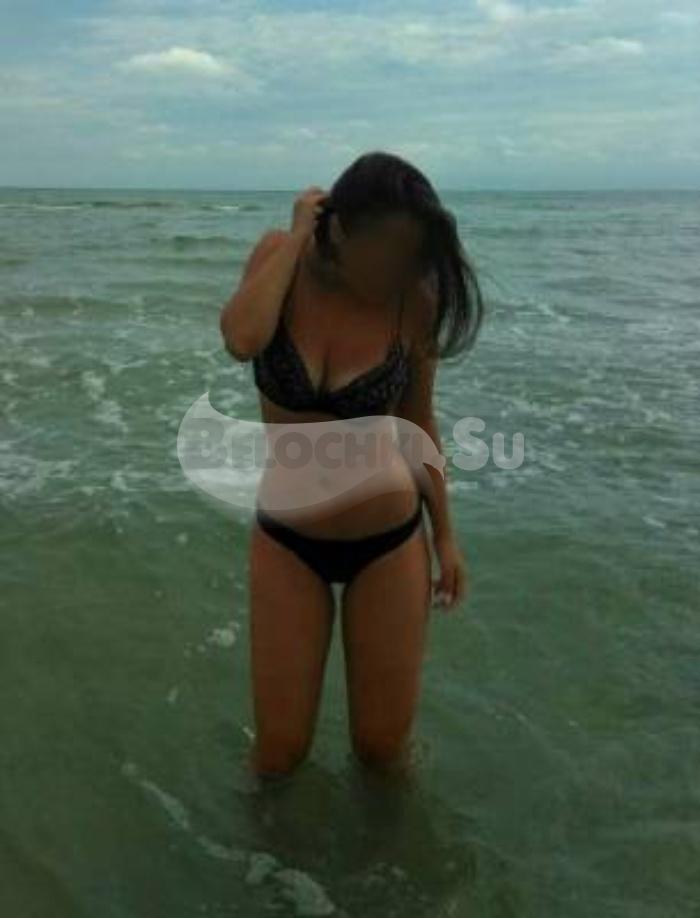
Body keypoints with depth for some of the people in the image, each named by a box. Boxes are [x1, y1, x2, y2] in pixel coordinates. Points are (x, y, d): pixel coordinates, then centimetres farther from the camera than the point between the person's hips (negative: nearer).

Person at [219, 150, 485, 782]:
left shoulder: (415, 299, -10)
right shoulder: (279, 256, -9)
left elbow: (418, 421, 1)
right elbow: (242, 340, -30)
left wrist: (445, 533, 4)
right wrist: (296, 237, -20)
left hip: (390, 537, 0)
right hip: (287, 537, 1)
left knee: (383, 749, 10)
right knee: (278, 753, 7)